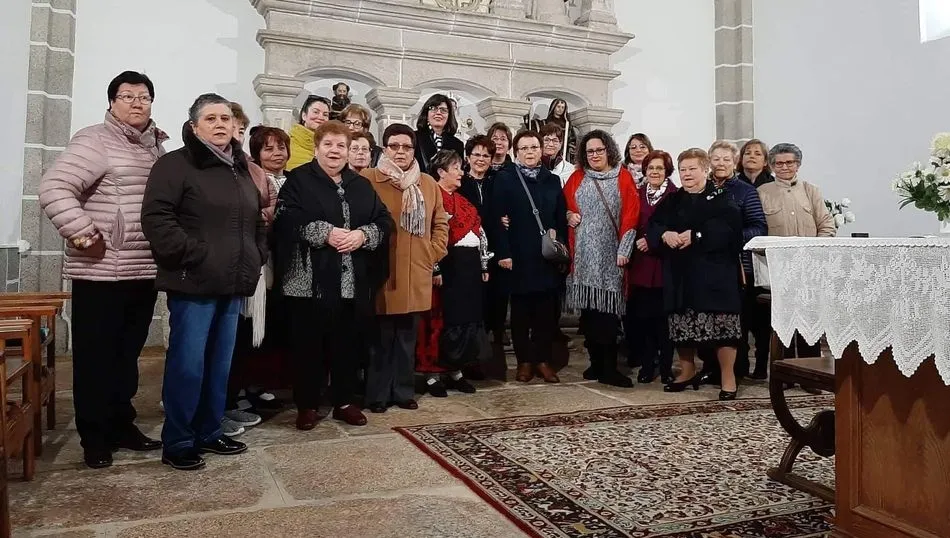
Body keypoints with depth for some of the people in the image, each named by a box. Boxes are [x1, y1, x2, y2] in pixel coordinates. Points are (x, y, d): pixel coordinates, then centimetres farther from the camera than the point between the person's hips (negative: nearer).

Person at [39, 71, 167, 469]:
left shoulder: (157, 148, 15)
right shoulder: (94, 141, -8)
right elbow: (53, 189, -17)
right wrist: (84, 236, -18)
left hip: (145, 271, 7)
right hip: (101, 272, -7)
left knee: (128, 354, 15)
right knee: (96, 356, 3)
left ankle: (122, 426, 27)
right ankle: (94, 437, 15)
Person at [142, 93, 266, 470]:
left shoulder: (241, 170, 18)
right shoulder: (176, 164, -5)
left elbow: (258, 221, 25)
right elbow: (156, 217, -16)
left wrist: (257, 256, 12)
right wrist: (191, 254, -19)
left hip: (233, 284, 7)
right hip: (194, 283, -7)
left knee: (220, 363, 13)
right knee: (187, 363, -3)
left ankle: (208, 433, 26)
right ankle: (177, 443, 10)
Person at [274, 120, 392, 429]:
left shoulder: (361, 186, 15)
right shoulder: (298, 180, 1)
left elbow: (384, 221, 9)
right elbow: (287, 220, -12)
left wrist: (363, 234, -10)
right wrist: (325, 232, -20)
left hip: (353, 282, 4)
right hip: (311, 281, -4)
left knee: (349, 343, 10)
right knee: (309, 343, 4)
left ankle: (344, 402, 24)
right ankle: (307, 405, 18)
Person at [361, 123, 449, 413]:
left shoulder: (428, 184, 12)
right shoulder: (368, 180, -2)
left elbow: (441, 223, 16)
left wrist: (433, 254, 6)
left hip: (416, 275, 4)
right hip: (382, 273, -4)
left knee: (407, 337, 12)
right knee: (381, 338, 2)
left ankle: (403, 391, 23)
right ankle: (378, 394, 14)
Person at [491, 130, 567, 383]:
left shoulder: (553, 180, 14)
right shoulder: (504, 178, 2)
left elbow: (562, 218, 13)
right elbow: (497, 218, -6)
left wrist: (559, 238, -3)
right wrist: (503, 253, -13)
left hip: (548, 256, 3)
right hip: (518, 257, -3)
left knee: (546, 312, 4)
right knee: (521, 312, 5)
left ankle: (543, 360, 15)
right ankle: (524, 361, 15)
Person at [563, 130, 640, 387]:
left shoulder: (623, 178, 5)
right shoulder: (577, 178, 12)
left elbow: (630, 215, 0)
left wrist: (624, 250, -8)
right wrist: (569, 215, -4)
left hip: (610, 253, -2)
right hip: (583, 253, 2)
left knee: (608, 308, -7)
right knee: (589, 308, 2)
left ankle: (608, 368, -2)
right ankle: (597, 362, 13)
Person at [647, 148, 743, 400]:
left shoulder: (721, 198, 2)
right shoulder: (672, 200, 16)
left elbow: (728, 226, -15)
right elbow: (653, 226, 6)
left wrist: (696, 235, -22)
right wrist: (665, 234, -15)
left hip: (713, 272, -4)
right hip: (680, 273, 5)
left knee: (720, 323, -5)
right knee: (682, 325, 10)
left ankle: (728, 378, 6)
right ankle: (687, 371, 28)